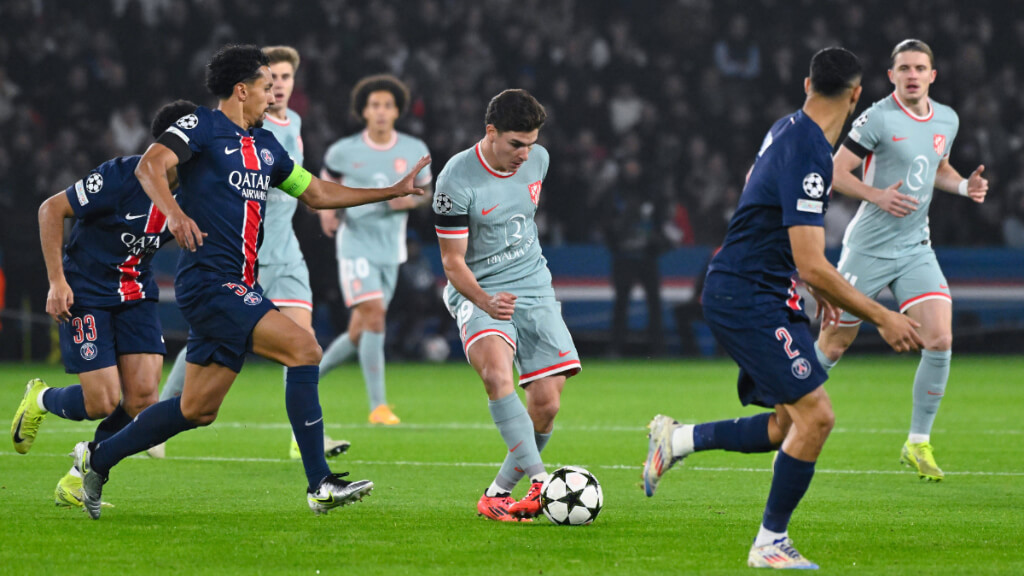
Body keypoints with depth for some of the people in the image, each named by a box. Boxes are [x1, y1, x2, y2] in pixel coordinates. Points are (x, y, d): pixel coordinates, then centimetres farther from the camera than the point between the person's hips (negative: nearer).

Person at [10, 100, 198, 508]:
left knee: (142, 397, -11)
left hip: (136, 297, 6)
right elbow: (51, 209, -13)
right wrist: (57, 281, -15)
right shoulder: (120, 177, -23)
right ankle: (40, 400, 23)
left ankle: (77, 481, 10)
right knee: (103, 402, -13)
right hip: (85, 295, -6)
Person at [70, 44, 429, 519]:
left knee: (197, 410, 10)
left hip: (237, 290, 9)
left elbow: (317, 193, 29)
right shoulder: (203, 127, -5)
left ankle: (97, 459, 26)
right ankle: (319, 485, -19)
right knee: (302, 348, -20)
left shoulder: (265, 146, 20)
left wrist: (394, 191, 26)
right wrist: (172, 210, -40)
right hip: (208, 281, -9)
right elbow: (150, 165, -20)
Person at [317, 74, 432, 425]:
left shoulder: (415, 151, 2)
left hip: (390, 250, 4)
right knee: (375, 316, -19)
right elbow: (326, 182, 13)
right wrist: (326, 210, -7)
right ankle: (378, 406, -16)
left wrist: (411, 199, -8)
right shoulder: (343, 152, -3)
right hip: (355, 245, -4)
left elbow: (424, 189, 15)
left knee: (358, 335, 7)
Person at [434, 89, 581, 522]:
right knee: (497, 375, -33)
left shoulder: (538, 160, 1)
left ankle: (500, 492, 10)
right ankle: (540, 481, -38)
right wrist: (485, 301, -30)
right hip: (479, 294, -5)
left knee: (546, 403, -7)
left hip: (534, 290, 5)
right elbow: (452, 260, -13)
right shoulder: (457, 180, -16)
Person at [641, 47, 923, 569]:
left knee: (789, 426, 11)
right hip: (748, 299, -10)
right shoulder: (808, 158, -24)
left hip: (763, 297, 10)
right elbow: (811, 266, -26)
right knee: (815, 415, -13)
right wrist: (881, 318, -20)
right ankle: (770, 544, -4)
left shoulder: (788, 130, 8)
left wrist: (816, 286, 29)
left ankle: (678, 440, 21)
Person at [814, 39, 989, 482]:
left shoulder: (947, 120, 6)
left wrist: (965, 185, 4)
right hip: (868, 248, -4)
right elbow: (836, 172, -11)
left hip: (916, 249, 4)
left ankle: (918, 443, 0)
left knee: (940, 339, -12)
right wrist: (878, 196, -25)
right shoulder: (877, 119, -12)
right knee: (833, 346, 3)